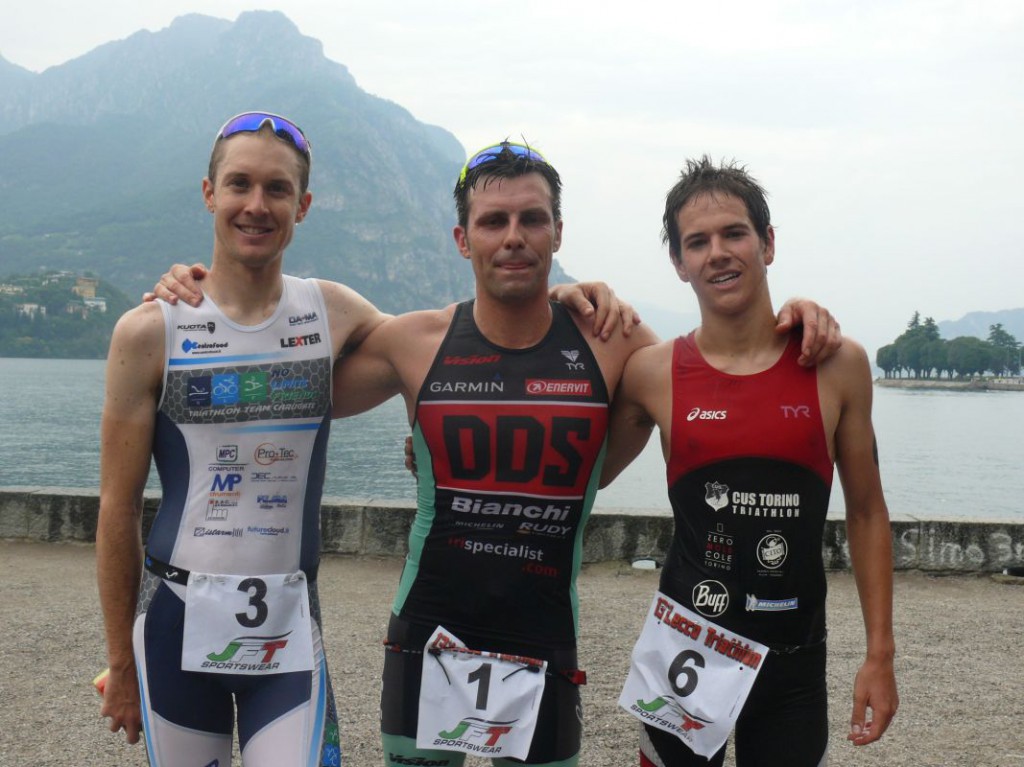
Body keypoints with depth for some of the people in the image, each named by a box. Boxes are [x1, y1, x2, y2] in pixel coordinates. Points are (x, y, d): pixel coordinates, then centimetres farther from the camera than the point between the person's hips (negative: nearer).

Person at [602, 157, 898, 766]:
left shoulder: (838, 365, -4)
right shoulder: (652, 373, -4)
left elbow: (866, 513, 4)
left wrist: (881, 654, 3)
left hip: (796, 659, 0)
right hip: (686, 647, 0)